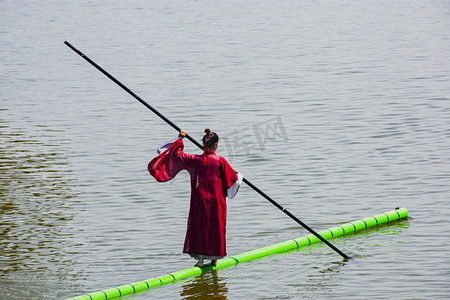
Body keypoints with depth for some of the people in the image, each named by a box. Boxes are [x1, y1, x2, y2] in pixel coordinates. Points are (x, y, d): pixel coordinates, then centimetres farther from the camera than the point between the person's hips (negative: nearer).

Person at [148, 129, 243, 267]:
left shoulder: (194, 160, -3)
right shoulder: (220, 161, -8)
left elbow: (176, 154, 6)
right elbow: (231, 180, 1)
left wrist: (179, 139, 20)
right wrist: (239, 177, 23)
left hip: (199, 200, 1)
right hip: (216, 199, -1)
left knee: (199, 226, 8)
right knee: (216, 226, 10)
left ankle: (200, 258, 5)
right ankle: (214, 258, 16)